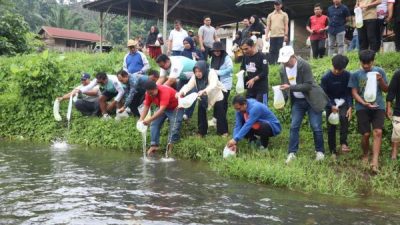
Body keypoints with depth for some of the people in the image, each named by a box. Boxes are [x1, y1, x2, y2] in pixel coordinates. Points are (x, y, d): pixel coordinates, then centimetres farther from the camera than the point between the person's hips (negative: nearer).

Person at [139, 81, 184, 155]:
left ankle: (171, 147, -13)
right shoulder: (149, 93, -18)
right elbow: (146, 107, -14)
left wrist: (149, 120, -54)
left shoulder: (164, 91, -39)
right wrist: (141, 119, -30)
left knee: (174, 127, -19)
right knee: (154, 124, -4)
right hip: (162, 107, 6)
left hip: (175, 108, -6)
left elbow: (162, 110, -46)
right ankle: (154, 145, -2)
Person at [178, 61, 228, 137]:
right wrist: (181, 92, -50)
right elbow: (188, 85, -28)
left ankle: (223, 131, 17)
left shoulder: (211, 73, -32)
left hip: (217, 96, -4)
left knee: (220, 114, 1)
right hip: (204, 98, 4)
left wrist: (204, 91, -65)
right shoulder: (195, 77, -18)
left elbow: (213, 85, -47)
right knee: (201, 112, 1)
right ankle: (201, 132, 15)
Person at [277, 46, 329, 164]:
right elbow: (285, 87, 8)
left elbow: (308, 85, -25)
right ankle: (292, 153, 4)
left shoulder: (304, 65, -21)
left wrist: (290, 87, -32)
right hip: (297, 101, 5)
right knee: (294, 127, -1)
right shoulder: (283, 69, -2)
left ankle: (320, 152, 13)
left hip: (312, 100, -5)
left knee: (316, 127, -2)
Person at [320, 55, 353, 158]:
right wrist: (331, 106, -23)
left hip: (343, 102, 0)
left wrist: (350, 107, -19)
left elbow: (349, 92, -8)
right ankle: (333, 151, 15)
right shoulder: (326, 77, -16)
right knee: (331, 127, 2)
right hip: (330, 103, 0)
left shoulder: (347, 75, -13)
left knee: (344, 117, -31)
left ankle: (343, 142, -22)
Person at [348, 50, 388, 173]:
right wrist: (365, 103, -15)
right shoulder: (356, 75, 1)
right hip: (362, 108, 0)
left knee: (378, 132, -14)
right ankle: (366, 155, 26)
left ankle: (375, 161, -16)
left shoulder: (379, 71, 4)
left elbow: (385, 90, 8)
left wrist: (381, 80, -12)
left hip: (378, 107, 1)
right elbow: (354, 93, 0)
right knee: (366, 134, -1)